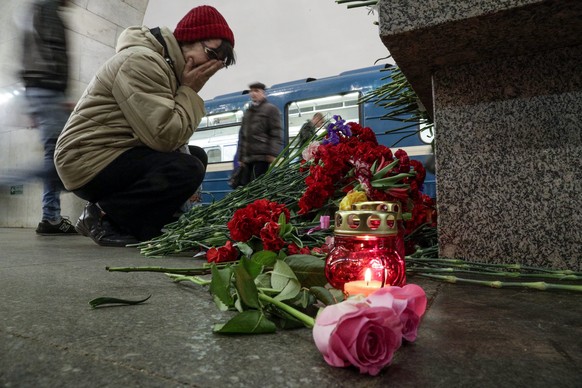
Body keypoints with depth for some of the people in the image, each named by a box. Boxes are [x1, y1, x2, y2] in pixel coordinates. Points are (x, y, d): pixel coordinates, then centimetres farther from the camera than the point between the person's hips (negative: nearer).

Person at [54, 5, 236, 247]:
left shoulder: (170, 66, 12)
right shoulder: (142, 61, -17)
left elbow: (170, 137, 8)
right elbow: (165, 137, -26)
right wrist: (190, 91, -15)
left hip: (114, 157, 10)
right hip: (90, 161, -10)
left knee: (197, 156, 12)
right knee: (187, 170, -25)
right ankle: (104, 216, -7)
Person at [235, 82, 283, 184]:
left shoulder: (271, 109, 3)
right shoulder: (247, 112, 24)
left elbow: (276, 134, -6)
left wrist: (273, 153, -17)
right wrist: (240, 157, 17)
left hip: (262, 157, -7)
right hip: (248, 158, 7)